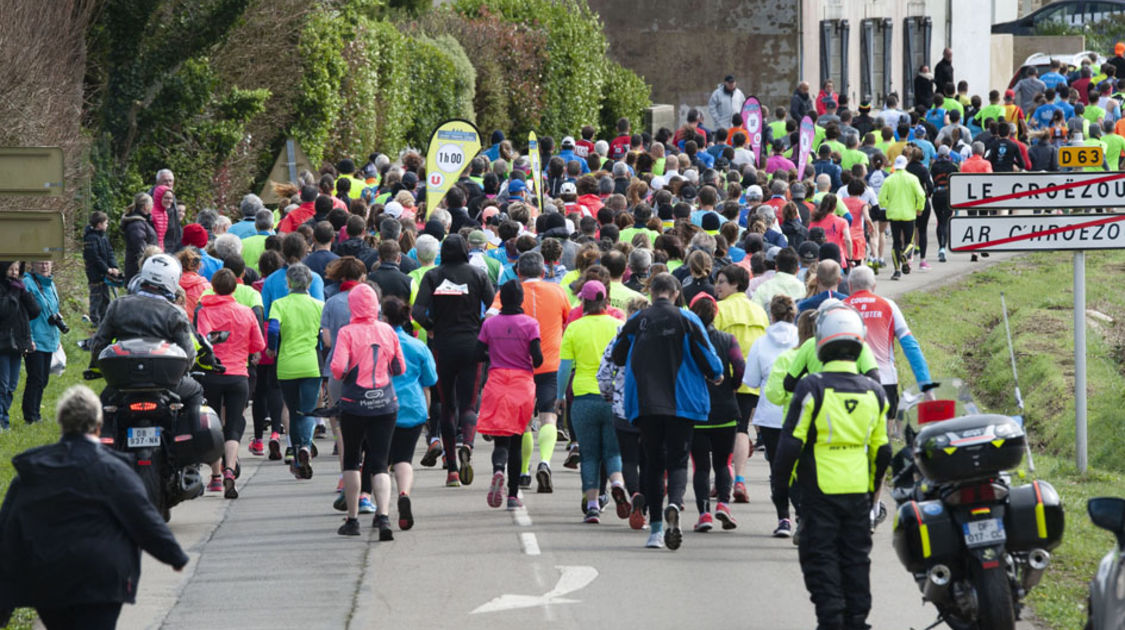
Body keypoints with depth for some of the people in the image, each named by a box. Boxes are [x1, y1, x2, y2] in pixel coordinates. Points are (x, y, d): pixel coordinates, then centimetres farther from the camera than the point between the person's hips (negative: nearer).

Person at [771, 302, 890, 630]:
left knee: (820, 557, 2)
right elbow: (882, 449, 11)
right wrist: (874, 485, 24)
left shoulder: (812, 388, -12)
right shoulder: (873, 392, 3)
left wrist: (779, 481, 2)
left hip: (820, 490, -4)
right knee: (856, 557, 12)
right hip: (859, 490, 4)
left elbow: (792, 442, -11)